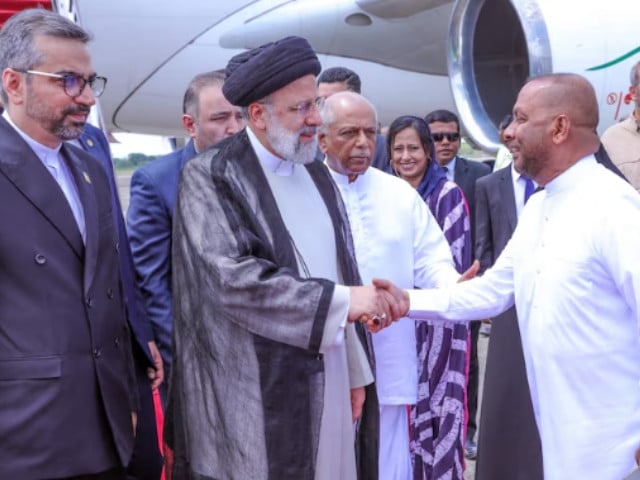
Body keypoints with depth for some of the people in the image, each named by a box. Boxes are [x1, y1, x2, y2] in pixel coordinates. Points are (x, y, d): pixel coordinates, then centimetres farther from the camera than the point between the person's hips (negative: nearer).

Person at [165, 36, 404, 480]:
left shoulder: (317, 174, 12)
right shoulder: (211, 177, -9)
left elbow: (339, 268, 14)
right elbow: (231, 280, -21)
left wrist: (355, 370, 11)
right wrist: (341, 300, -17)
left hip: (327, 377, 6)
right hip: (257, 394, -6)